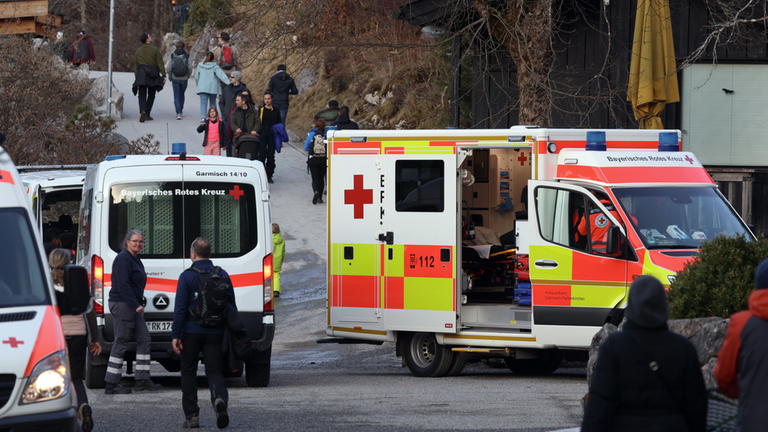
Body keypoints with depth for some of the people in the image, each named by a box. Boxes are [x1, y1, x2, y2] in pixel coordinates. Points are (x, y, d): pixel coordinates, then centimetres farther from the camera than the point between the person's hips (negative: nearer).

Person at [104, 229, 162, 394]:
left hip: (132, 306, 10)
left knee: (144, 339, 9)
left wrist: (138, 305, 19)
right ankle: (111, 385, -5)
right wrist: (136, 305, -24)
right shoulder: (123, 259, -13)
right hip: (122, 304, -10)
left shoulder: (135, 260, 18)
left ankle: (142, 381, 11)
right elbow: (123, 285, -22)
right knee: (121, 342, -8)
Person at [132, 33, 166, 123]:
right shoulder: (155, 50, -3)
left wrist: (136, 77, 16)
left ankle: (143, 111, -28)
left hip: (141, 75, 1)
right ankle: (148, 114, 14)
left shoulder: (138, 51, 8)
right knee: (151, 95, 14)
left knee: (142, 95, -2)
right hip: (153, 76, -1)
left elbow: (135, 66, 10)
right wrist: (164, 76, -4)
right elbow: (160, 64, -6)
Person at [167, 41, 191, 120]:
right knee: (182, 94, 22)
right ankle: (180, 110, 35)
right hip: (184, 79, 1)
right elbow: (190, 68, -6)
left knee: (176, 96, 2)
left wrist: (170, 77, 9)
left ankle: (178, 113, -12)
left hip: (175, 79, -1)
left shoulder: (172, 56, -6)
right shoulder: (186, 56, -6)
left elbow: (169, 68, -8)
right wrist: (188, 76, 13)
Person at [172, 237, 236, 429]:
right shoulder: (223, 276, 6)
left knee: (188, 372, 9)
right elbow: (232, 307, 10)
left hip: (192, 332, -3)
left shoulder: (187, 276, -6)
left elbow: (180, 307, -9)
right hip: (215, 333, 3)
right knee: (214, 371, 4)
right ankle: (220, 398, -28)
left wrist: (175, 335, -8)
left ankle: (192, 416, 8)